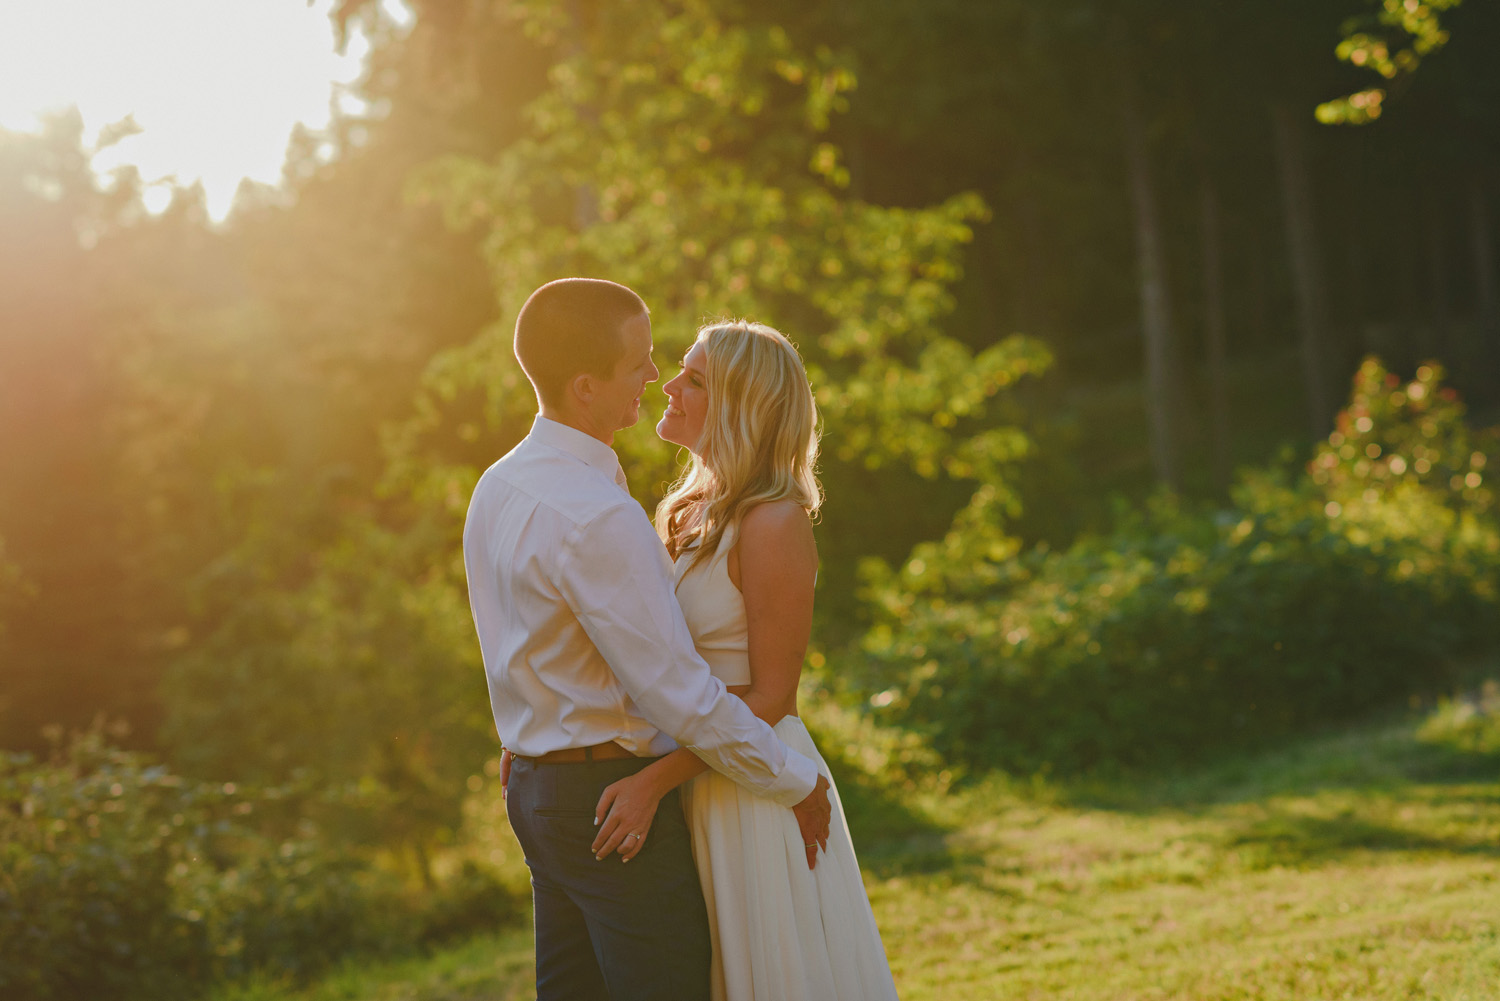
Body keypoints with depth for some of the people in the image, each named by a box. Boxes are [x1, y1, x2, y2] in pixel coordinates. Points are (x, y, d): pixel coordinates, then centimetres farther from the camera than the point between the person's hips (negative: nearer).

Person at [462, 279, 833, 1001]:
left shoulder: (497, 488, 7)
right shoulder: (596, 516, -23)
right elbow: (676, 690, -21)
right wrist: (795, 783, -11)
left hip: (534, 784, 9)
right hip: (614, 796, -9)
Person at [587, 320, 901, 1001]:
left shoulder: (773, 524, -16)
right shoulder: (691, 514, 10)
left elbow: (770, 696, -17)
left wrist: (653, 780, -22)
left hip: (756, 785, -8)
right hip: (695, 785, 8)